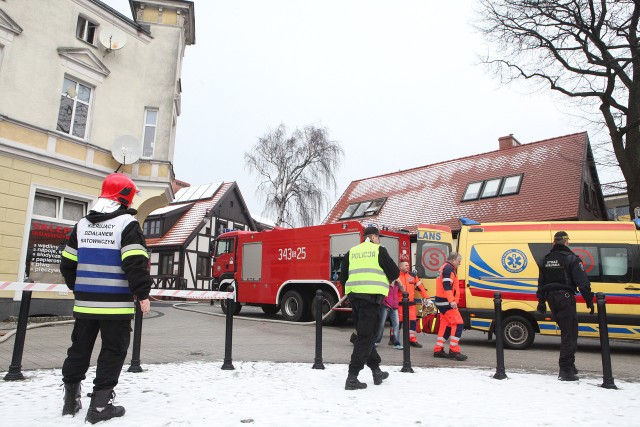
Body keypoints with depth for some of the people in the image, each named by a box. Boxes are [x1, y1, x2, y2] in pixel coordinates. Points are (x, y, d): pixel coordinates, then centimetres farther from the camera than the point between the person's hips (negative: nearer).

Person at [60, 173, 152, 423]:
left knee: (79, 349, 18)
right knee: (113, 351, 4)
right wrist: (143, 294, -12)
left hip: (85, 302, 6)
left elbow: (67, 263, 14)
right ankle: (100, 404, 5)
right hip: (116, 304, -6)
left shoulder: (83, 224, 10)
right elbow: (135, 263, -19)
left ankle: (71, 399, 28)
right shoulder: (127, 223, -11)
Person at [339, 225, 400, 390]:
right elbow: (395, 273, 2)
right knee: (365, 336, -2)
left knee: (364, 334, 18)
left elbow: (343, 277, 16)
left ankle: (376, 370, 26)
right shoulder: (379, 250, 2)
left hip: (353, 295, 5)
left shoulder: (351, 252, 14)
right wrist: (387, 279, 23)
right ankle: (352, 378, -4)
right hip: (371, 296, -5)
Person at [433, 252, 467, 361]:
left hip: (443, 302, 11)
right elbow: (447, 286, -22)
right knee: (458, 324, -10)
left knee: (445, 325, 12)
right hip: (446, 302, -11)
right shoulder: (449, 268, -11)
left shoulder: (445, 267, 22)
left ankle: (438, 350, 16)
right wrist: (452, 301, -29)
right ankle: (454, 351, -9)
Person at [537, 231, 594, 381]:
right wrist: (589, 300, -6)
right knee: (569, 333, -4)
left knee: (566, 331, 20)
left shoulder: (546, 260, 11)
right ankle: (565, 370, -8)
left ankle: (569, 365, 26)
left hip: (551, 297, 7)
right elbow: (582, 282, -12)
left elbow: (541, 283, 15)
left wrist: (541, 301, 21)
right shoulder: (572, 259, -9)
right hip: (565, 297, -6)